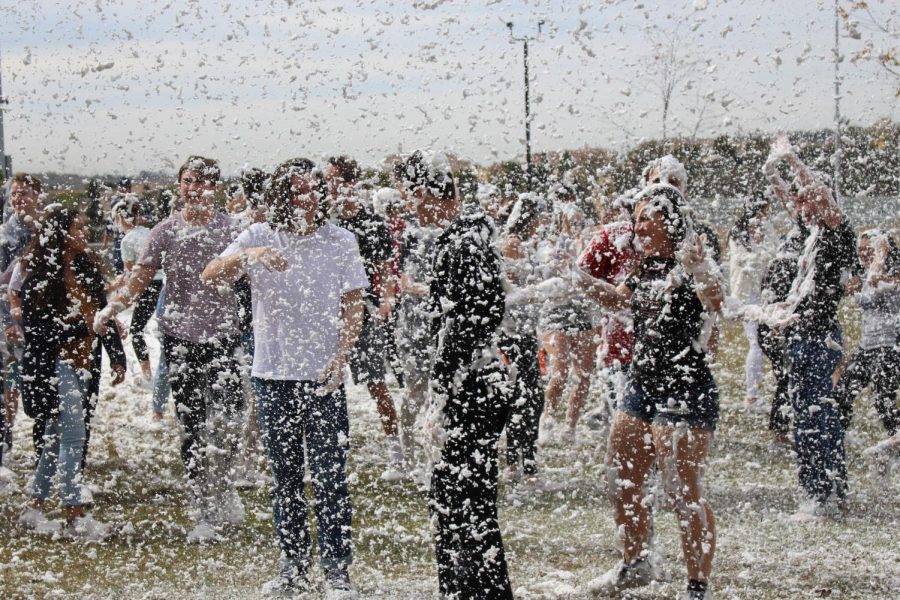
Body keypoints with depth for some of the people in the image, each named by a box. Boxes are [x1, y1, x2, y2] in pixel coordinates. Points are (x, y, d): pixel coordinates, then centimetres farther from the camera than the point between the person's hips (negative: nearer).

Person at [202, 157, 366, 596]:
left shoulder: (340, 241, 3)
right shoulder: (258, 238, 3)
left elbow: (354, 307, 3)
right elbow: (210, 276, -9)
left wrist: (340, 358, -12)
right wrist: (249, 257, -28)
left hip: (324, 377, -2)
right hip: (272, 375, 2)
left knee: (330, 475, -4)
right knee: (285, 478, 10)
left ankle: (338, 571, 2)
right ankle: (293, 570, 18)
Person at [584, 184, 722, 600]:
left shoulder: (690, 268, -14)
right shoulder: (648, 268, 11)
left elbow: (714, 300, -36)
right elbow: (618, 298, 31)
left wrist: (699, 268, -54)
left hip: (685, 393, -9)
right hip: (643, 389, 9)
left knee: (683, 492, -9)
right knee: (620, 480, 17)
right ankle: (635, 565, 35)